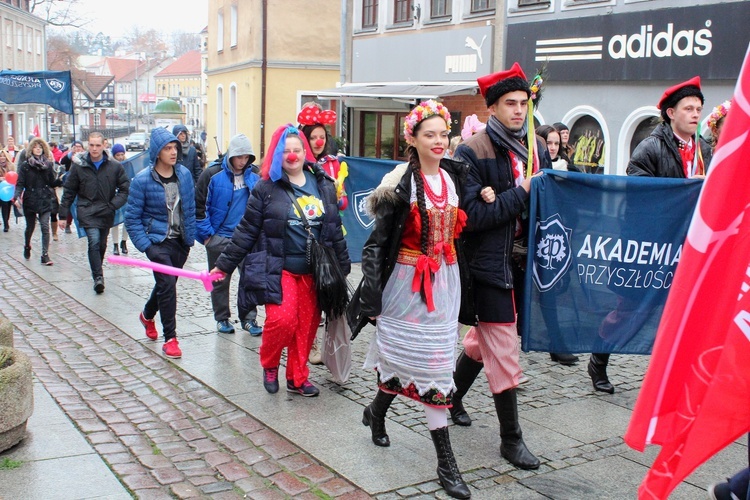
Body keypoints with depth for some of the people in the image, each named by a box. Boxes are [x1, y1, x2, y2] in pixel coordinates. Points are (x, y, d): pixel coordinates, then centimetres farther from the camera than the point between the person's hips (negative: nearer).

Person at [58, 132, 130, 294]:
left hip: (106, 213, 2)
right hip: (87, 212, -2)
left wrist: (113, 204, -9)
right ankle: (98, 277, -17)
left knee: (102, 244, 13)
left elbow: (125, 188, 5)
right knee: (94, 241, -19)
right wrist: (63, 215, 3)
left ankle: (97, 271, 35)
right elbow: (69, 191, 4)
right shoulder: (78, 166, -2)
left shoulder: (115, 166, -1)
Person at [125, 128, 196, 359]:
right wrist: (144, 245, -16)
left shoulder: (185, 174, 0)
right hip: (157, 240, -5)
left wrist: (190, 237, 6)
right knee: (167, 284, -16)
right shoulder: (142, 180, -12)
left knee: (166, 283, 19)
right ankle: (170, 338, -6)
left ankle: (147, 315, 48)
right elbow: (132, 217, -8)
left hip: (180, 241, 5)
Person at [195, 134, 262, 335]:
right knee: (220, 280, 9)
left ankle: (248, 317, 14)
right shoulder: (213, 175, -7)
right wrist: (206, 233, -7)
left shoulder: (255, 175, 2)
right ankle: (222, 318, 23)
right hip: (219, 238, -2)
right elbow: (199, 206, -4)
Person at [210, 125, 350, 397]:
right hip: (279, 269, -3)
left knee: (307, 324, 6)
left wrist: (343, 264, 15)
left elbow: (335, 228, 14)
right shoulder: (266, 188, -2)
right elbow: (247, 230, 0)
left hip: (313, 271, 4)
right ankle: (269, 364, 12)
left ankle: (298, 378, 25)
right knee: (282, 318, -18)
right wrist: (224, 264, -1)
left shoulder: (323, 185, 8)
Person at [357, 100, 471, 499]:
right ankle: (445, 463, 14)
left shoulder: (454, 178, 7)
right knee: (430, 364, -2)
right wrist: (371, 298, -13)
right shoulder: (402, 183, -10)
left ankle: (377, 411, 37)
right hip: (408, 280, -6)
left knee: (430, 361, 10)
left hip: (445, 282, 6)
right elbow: (377, 242, -10)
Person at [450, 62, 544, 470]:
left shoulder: (536, 148, 8)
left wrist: (500, 201, -15)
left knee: (483, 338, 20)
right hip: (490, 264, -6)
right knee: (504, 352, -2)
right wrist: (520, 194, -17)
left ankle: (453, 396, 42)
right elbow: (471, 215, -18)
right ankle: (511, 439, 11)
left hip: (523, 261, 6)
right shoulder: (472, 152, -11)